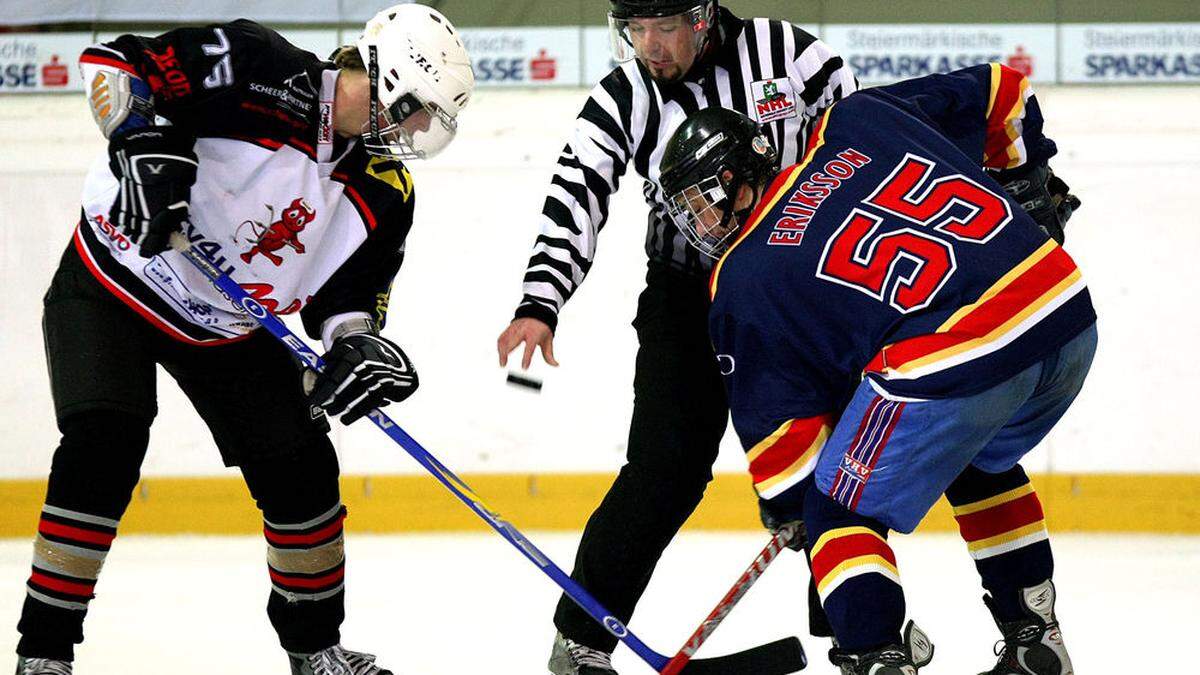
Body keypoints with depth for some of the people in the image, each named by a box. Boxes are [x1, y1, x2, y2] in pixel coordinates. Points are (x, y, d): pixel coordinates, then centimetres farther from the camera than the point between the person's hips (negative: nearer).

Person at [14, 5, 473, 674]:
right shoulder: (263, 72, -25)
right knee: (106, 444, -23)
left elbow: (348, 293, 2)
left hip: (229, 330, 6)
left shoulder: (386, 194, -6)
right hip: (114, 283, -6)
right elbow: (116, 64, -25)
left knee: (301, 469, 1)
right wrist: (145, 143, -41)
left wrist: (359, 345, -19)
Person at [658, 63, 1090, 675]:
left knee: (843, 509, 12)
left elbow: (779, 419, 11)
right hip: (1070, 318, 7)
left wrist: (789, 501, 28)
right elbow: (1001, 92, 25)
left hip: (950, 364, -7)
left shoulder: (741, 281, 8)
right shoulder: (860, 120, 18)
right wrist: (1028, 186, 37)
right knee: (982, 462, 35)